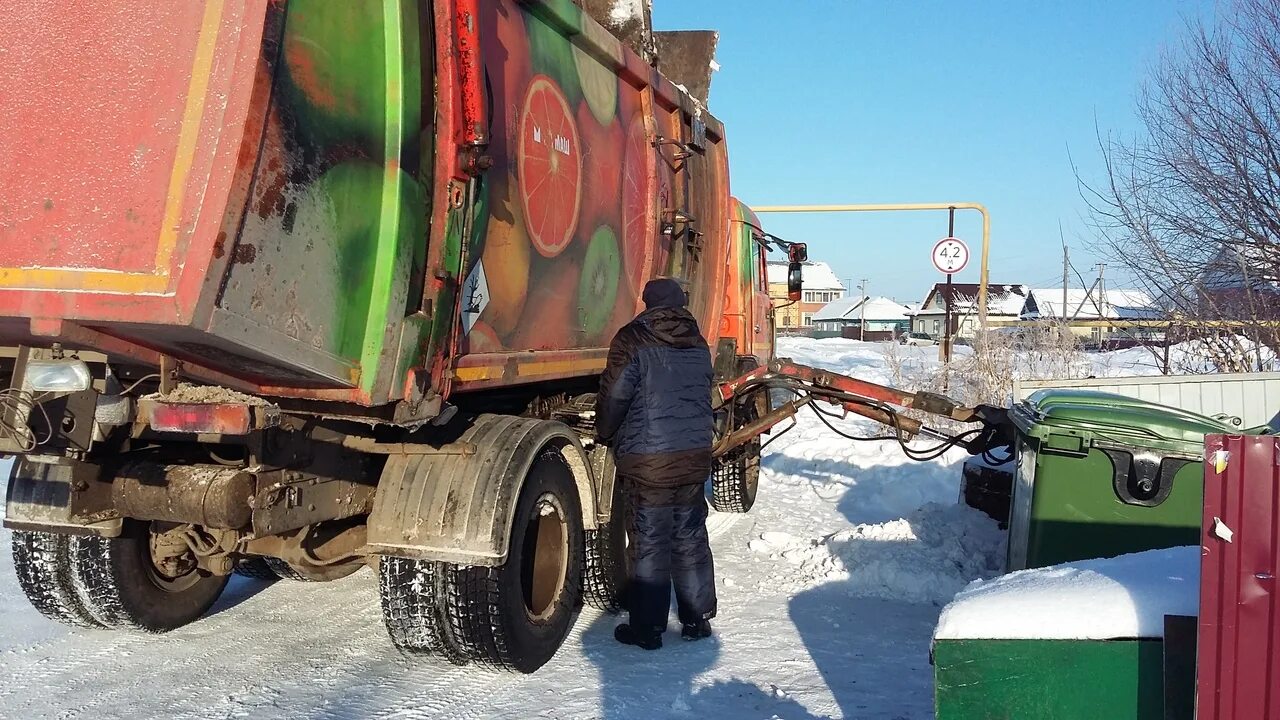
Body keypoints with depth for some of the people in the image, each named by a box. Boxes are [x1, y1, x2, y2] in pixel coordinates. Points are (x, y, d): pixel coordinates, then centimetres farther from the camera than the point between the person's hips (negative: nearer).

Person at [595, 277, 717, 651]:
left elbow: (614, 396, -7)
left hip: (647, 461, -5)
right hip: (695, 456, 5)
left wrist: (605, 435, 10)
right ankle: (698, 620, 24)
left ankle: (647, 629, 10)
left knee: (649, 545, 2)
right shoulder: (698, 344, 10)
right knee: (692, 539, 15)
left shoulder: (633, 339, -9)